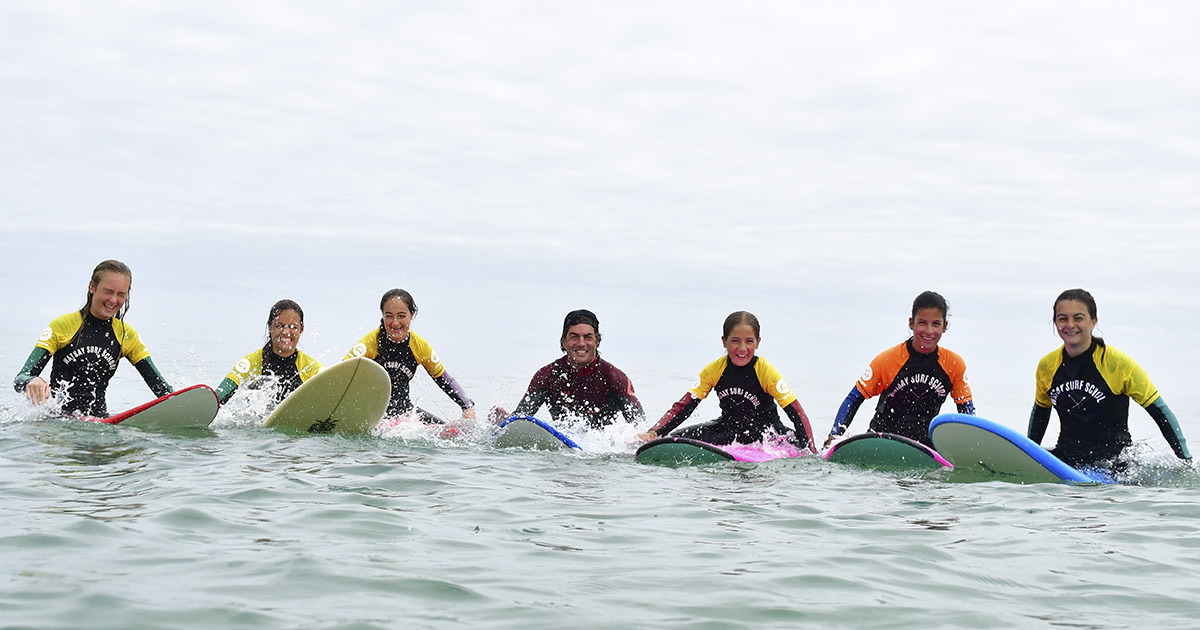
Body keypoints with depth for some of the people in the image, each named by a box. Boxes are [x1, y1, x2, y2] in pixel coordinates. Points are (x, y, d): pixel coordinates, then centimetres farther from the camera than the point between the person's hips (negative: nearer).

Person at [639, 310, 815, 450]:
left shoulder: (766, 371, -18)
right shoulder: (714, 370, -10)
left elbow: (797, 414, -21)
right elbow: (682, 408, -10)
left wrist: (810, 453, -34)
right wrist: (654, 433, -25)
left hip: (763, 431, -2)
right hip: (728, 429, 2)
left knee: (795, 444, -31)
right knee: (675, 439, -13)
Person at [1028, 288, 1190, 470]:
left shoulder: (1118, 363, -10)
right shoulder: (1047, 366, 2)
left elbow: (1160, 412, -5)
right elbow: (1040, 412, 22)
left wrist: (1186, 462, -8)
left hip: (1114, 463, -3)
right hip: (1066, 458, 3)